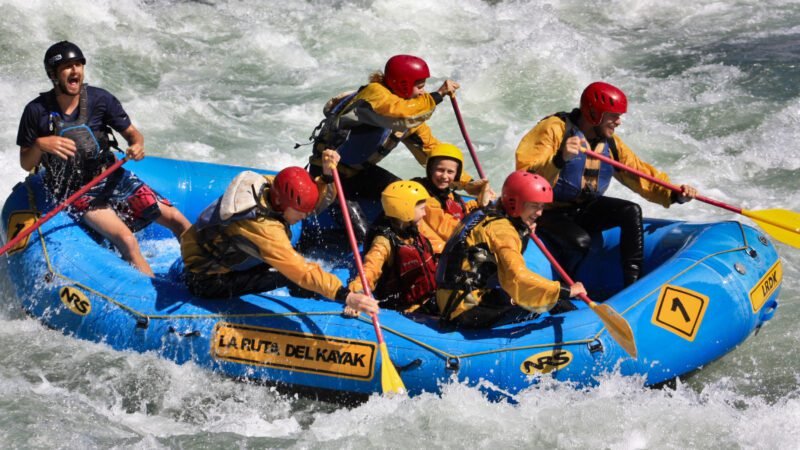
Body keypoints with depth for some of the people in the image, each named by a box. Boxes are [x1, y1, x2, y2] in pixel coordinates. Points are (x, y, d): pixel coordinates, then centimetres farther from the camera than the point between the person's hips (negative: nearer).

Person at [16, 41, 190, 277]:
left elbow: (131, 132, 4)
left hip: (112, 177, 4)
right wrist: (40, 145, -25)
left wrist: (138, 145, -19)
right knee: (126, 240, -26)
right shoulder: (37, 111, -11)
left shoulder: (99, 99, -6)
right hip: (75, 192, -4)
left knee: (175, 219, -3)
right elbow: (26, 164, -4)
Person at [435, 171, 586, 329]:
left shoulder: (487, 214, 12)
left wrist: (524, 235, 12)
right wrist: (565, 291, -29)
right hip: (465, 312, -10)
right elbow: (517, 277, -30)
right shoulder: (501, 229, -17)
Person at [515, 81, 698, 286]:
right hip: (548, 213, -7)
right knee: (580, 240, -33)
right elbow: (526, 173, -31)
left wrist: (673, 194, -12)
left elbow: (640, 174, 4)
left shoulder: (610, 143, 5)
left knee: (631, 212, -14)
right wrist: (559, 160, -48)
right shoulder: (554, 129, -19)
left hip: (584, 209, 7)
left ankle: (634, 282, -12)